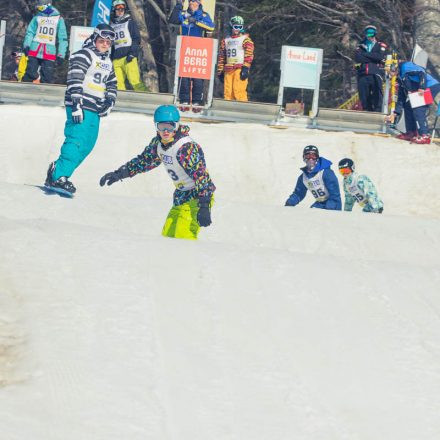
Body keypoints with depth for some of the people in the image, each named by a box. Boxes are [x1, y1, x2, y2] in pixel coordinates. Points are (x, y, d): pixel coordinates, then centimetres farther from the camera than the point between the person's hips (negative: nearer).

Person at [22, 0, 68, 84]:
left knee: (47, 78, -6)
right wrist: (26, 45, -9)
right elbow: (30, 32, 8)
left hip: (49, 53, -2)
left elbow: (62, 38, 5)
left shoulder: (58, 19, 5)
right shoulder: (37, 18, 12)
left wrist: (61, 55, -1)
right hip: (34, 51, 2)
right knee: (30, 74, -3)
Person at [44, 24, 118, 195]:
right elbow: (74, 79, -16)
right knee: (77, 141, -19)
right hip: (80, 107, -9)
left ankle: (57, 174, 10)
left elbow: (112, 86, 27)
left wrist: (109, 103, 8)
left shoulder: (107, 62, 21)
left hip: (95, 110, 9)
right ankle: (58, 176, -22)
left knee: (87, 146, 5)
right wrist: (77, 103, -23)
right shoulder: (85, 55, -6)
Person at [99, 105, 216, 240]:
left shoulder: (187, 148, -25)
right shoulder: (158, 143, 0)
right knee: (168, 235, 8)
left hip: (197, 197, -9)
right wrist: (119, 173, 14)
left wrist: (204, 207, -32)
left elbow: (201, 176, -27)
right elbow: (144, 160, 18)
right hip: (180, 196, 9)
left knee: (182, 238, -23)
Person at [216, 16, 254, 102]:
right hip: (228, 70, 5)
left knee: (238, 90, -18)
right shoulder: (225, 41, 22)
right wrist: (220, 71, 18)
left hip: (240, 69, -5)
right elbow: (221, 57, 24)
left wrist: (245, 68, -16)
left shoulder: (245, 40, 5)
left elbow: (249, 55, -5)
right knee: (228, 91, 0)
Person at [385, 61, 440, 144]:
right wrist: (395, 114, 20)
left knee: (418, 109, -18)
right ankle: (411, 133, 13)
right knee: (408, 105, 11)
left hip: (431, 86, -10)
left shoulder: (404, 66, -9)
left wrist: (422, 88, -27)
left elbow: (422, 72, -21)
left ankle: (424, 135, -19)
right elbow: (401, 97, 22)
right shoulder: (400, 77, 19)